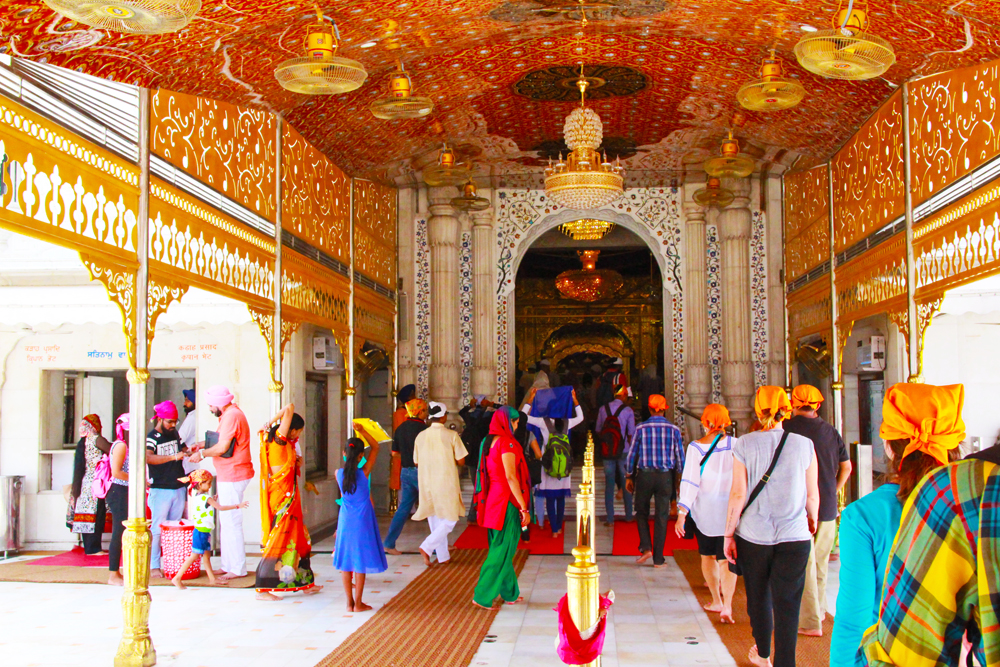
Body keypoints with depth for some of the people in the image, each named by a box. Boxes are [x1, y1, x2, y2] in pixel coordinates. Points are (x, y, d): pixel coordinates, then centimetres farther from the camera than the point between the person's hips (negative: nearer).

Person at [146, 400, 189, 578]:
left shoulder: (175, 433, 12)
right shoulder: (151, 438, -9)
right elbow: (148, 458, -27)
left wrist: (186, 451, 8)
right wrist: (174, 457, -34)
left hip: (178, 488, 6)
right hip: (160, 490, -6)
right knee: (157, 529, -3)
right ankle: (153, 566, 4)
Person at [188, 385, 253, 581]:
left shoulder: (231, 416, -17)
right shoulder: (231, 414, 16)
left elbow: (222, 447, -21)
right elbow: (221, 441, 24)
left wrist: (202, 453, -7)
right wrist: (201, 445, 16)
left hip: (232, 477, -11)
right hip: (227, 476, 11)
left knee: (231, 522, -6)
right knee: (225, 522, 15)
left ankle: (238, 568, 0)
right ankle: (228, 565, 22)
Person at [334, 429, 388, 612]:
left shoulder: (339, 473, -5)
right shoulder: (364, 472, -13)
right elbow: (376, 446, -5)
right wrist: (361, 431, -6)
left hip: (345, 521, 3)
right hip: (362, 522, -3)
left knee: (345, 562, 10)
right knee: (360, 563, 4)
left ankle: (349, 602, 15)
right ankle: (358, 603, 9)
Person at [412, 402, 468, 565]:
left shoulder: (421, 436, 0)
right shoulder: (451, 435, -10)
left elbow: (416, 462, 7)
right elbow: (461, 461, -8)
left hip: (426, 484, 4)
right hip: (446, 484, -4)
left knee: (435, 521, 15)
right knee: (449, 520, 6)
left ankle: (443, 556, 21)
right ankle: (427, 547, -11)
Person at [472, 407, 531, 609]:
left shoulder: (490, 442, 10)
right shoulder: (506, 443, -15)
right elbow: (511, 477, -20)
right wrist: (524, 508, -18)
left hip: (493, 500, 9)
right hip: (506, 501, -9)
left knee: (502, 549, 16)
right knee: (502, 551, -2)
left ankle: (510, 593, 27)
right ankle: (483, 596, -1)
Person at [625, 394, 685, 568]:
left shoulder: (641, 428, -5)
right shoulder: (674, 429, -3)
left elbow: (632, 454, 0)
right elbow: (680, 456, 2)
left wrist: (629, 477, 11)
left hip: (644, 475, -1)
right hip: (665, 476, 1)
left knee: (641, 512, 16)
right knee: (662, 517, 6)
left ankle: (646, 547, -1)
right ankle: (658, 559, 9)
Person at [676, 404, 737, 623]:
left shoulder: (696, 447, -10)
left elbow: (689, 482, -12)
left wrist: (681, 514, -10)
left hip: (703, 512, 0)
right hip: (730, 511, 0)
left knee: (707, 556, 18)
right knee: (726, 559, 2)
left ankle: (717, 601, 27)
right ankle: (727, 604, -15)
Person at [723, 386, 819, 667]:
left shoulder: (745, 444, -5)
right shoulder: (804, 444, -3)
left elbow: (738, 494, -7)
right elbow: (813, 495, 2)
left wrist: (729, 534, 1)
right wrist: (812, 521, 22)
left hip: (753, 535, 1)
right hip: (794, 537, -1)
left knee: (758, 597, 18)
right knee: (787, 605, 3)